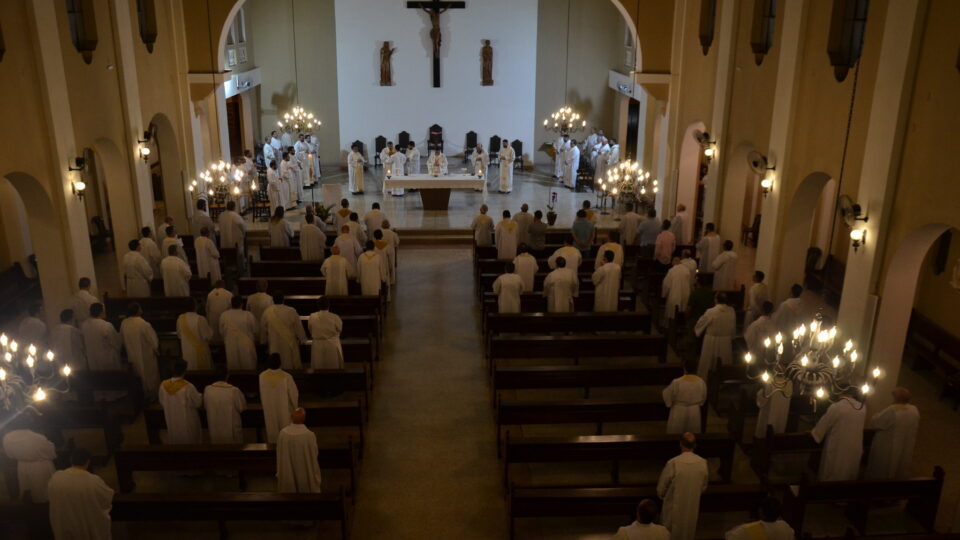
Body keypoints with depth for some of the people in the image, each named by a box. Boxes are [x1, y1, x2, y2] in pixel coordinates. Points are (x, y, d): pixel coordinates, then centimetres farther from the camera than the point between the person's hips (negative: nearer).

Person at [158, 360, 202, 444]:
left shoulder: (163, 385, -13)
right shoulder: (188, 387, -28)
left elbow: (162, 403, 3)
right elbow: (199, 403, -14)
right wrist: (200, 396, 7)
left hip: (172, 423, 5)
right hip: (188, 424, -4)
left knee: (174, 440, 23)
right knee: (190, 441, 15)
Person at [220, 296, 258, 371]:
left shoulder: (224, 315, -11)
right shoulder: (249, 315, -16)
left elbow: (221, 332, 1)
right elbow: (254, 331, -4)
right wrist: (255, 342, 15)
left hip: (231, 347, 2)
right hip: (246, 346, -1)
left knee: (233, 368, 15)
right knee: (249, 368, 14)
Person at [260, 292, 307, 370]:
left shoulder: (267, 312, -10)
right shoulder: (291, 311, -16)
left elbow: (263, 328, 3)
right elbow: (298, 327, -6)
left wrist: (264, 341, 18)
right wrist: (302, 339, 9)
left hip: (275, 345, 1)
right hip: (290, 343, -1)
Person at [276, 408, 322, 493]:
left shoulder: (283, 433, -17)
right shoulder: (310, 435, -24)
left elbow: (279, 455, -4)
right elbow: (313, 456, -11)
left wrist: (279, 474, 12)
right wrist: (315, 475, 5)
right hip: (306, 475, -2)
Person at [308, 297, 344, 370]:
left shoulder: (312, 317, -11)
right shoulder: (335, 317, -17)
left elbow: (310, 331, 3)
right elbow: (340, 329, -1)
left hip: (317, 346, 2)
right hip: (332, 345, -2)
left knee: (318, 368, 14)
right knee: (333, 367, 12)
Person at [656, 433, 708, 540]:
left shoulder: (673, 463, -26)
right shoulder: (703, 463, -15)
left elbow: (662, 485, -13)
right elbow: (703, 486, 1)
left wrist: (660, 495, 10)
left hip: (674, 505, -3)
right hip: (692, 505, 3)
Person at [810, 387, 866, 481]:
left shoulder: (835, 407, -18)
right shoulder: (862, 408, -1)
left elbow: (822, 425, -9)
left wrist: (813, 433, 10)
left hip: (837, 450, -5)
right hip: (854, 450, 5)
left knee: (831, 478, 9)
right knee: (850, 478, 19)